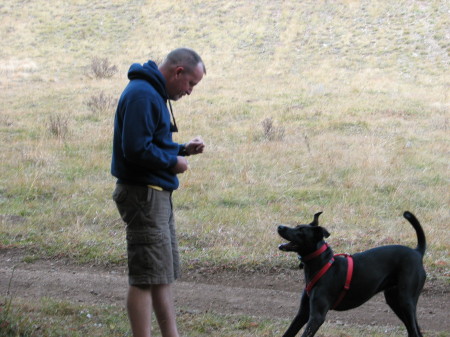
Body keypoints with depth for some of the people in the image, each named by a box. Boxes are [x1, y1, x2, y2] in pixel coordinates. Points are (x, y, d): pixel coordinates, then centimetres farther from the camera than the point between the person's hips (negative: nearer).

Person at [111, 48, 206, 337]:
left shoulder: (155, 94, 16)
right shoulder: (142, 95, -17)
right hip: (144, 194, -11)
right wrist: (173, 162, -12)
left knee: (164, 275, 15)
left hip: (158, 194, 11)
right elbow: (136, 150, -24)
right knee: (147, 277, -8)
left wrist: (183, 149, 7)